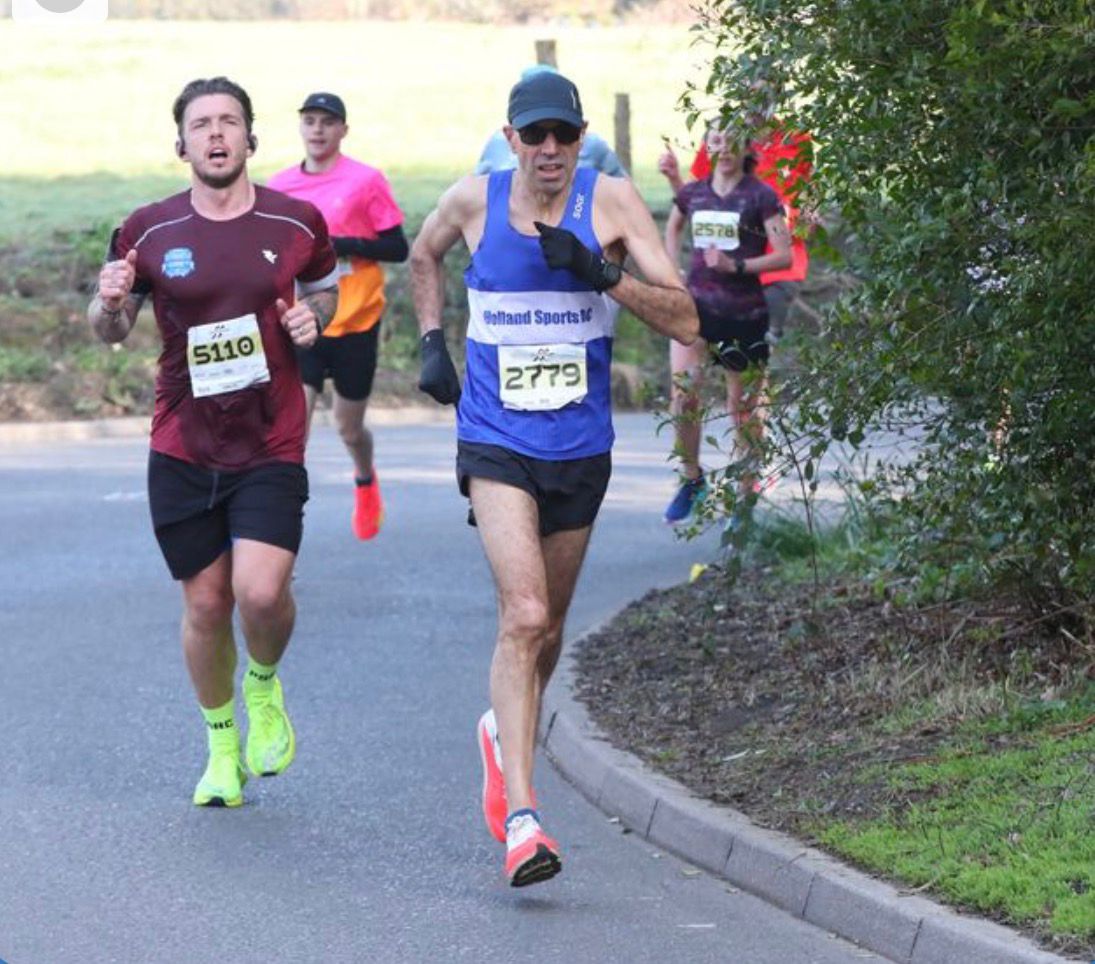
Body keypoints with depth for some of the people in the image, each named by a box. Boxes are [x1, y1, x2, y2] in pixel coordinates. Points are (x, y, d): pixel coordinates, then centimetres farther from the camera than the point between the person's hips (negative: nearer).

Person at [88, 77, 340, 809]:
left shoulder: (297, 223, -1)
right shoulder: (149, 232, -2)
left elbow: (328, 287, 18)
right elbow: (112, 330, 9)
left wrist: (313, 315, -4)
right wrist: (110, 303, -14)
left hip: (272, 447, -1)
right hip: (182, 448, 1)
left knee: (261, 591, -18)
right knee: (206, 604, 5)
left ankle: (265, 686, 17)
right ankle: (222, 747, 28)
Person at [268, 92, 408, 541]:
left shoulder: (366, 180, -6)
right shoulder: (278, 186, 5)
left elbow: (398, 248, -8)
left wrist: (342, 245, -20)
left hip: (355, 323, -2)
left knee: (349, 427, 13)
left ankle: (365, 480, 47)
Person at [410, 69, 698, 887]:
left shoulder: (612, 201, -7)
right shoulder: (474, 201, -4)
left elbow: (685, 320, -12)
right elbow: (424, 256, 21)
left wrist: (603, 274, -24)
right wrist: (433, 344, 10)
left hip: (581, 448, 2)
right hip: (496, 444, -2)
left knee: (546, 626, 17)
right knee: (524, 616, -20)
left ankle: (504, 734, 48)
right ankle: (520, 818, -24)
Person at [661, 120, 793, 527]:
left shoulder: (760, 197, -5)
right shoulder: (692, 193, 7)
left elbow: (784, 256, -8)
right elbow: (673, 227, 29)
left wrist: (736, 266, -18)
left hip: (744, 311, -3)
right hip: (696, 304, 3)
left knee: (744, 408, 6)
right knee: (682, 390, -16)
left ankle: (745, 498, 17)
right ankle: (691, 479, 2)